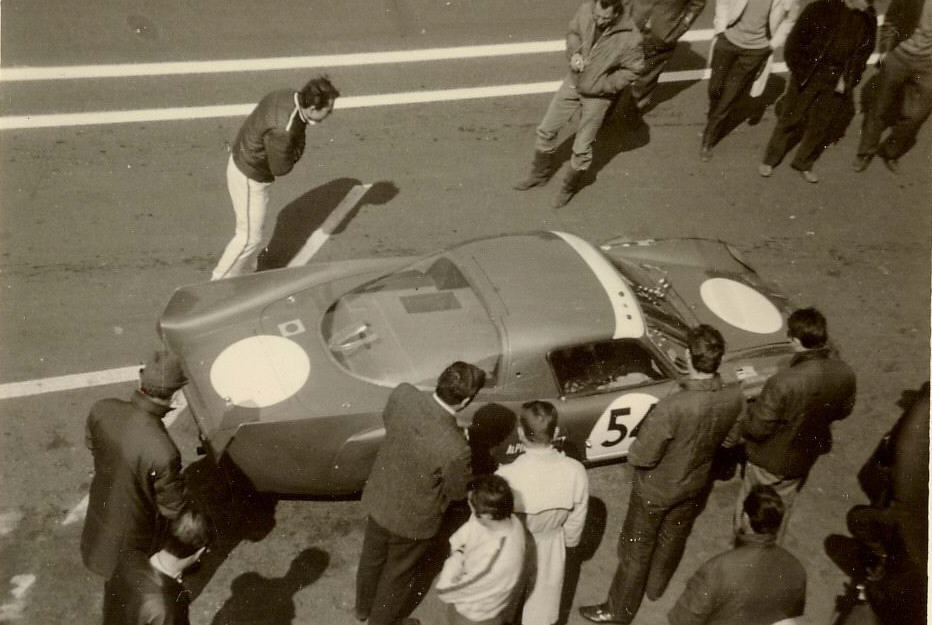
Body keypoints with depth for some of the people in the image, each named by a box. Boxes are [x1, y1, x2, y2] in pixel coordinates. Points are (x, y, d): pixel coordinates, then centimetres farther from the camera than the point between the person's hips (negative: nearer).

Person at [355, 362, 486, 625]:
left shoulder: (402, 394, -26)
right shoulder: (455, 449, -40)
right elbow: (457, 491, -17)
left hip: (379, 497, 5)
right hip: (411, 519, -5)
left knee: (372, 556, 32)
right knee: (398, 573, 26)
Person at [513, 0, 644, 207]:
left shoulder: (629, 37, -29)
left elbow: (632, 70, -14)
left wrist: (602, 85, -18)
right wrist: (574, 53, -15)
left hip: (597, 95, -4)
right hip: (573, 81, 4)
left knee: (581, 148, 7)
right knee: (546, 130, 15)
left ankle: (570, 187, 35)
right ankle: (540, 174, 40)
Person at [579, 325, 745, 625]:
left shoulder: (672, 407, -40)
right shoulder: (735, 396, -21)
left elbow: (641, 457, -28)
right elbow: (729, 439, -2)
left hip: (657, 488, -5)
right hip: (696, 483, 6)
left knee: (636, 548, 16)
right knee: (673, 537, 30)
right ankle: (655, 587, 55)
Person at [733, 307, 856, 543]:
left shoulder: (783, 383, -39)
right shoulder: (845, 375, -20)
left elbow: (758, 428, -26)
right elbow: (843, 411, 1)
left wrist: (741, 425, -6)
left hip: (769, 461, -6)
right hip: (806, 456, 6)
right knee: (783, 507, 30)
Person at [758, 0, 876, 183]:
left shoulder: (868, 20, -2)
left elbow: (863, 51, 7)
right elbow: (796, 39, -9)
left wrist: (847, 79, -2)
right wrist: (797, 70, -10)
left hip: (837, 79, 3)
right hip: (808, 73, -3)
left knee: (822, 123, 9)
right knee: (792, 117, 6)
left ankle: (804, 163, 28)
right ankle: (770, 160, 21)